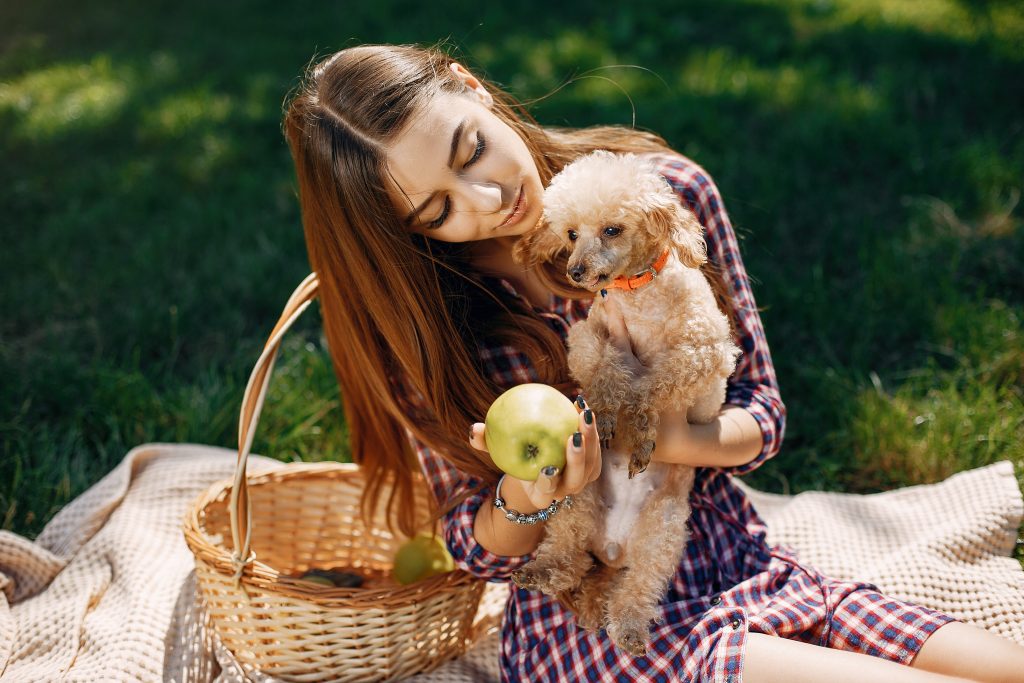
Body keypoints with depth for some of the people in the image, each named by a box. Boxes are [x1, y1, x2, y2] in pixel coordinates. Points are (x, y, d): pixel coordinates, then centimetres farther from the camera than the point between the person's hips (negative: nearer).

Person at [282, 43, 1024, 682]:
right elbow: (482, 552, -3)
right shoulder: (418, 324, -12)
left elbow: (762, 413, 0)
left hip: (746, 565, 4)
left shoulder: (667, 190, -6)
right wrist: (524, 497, -27)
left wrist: (673, 440, -23)